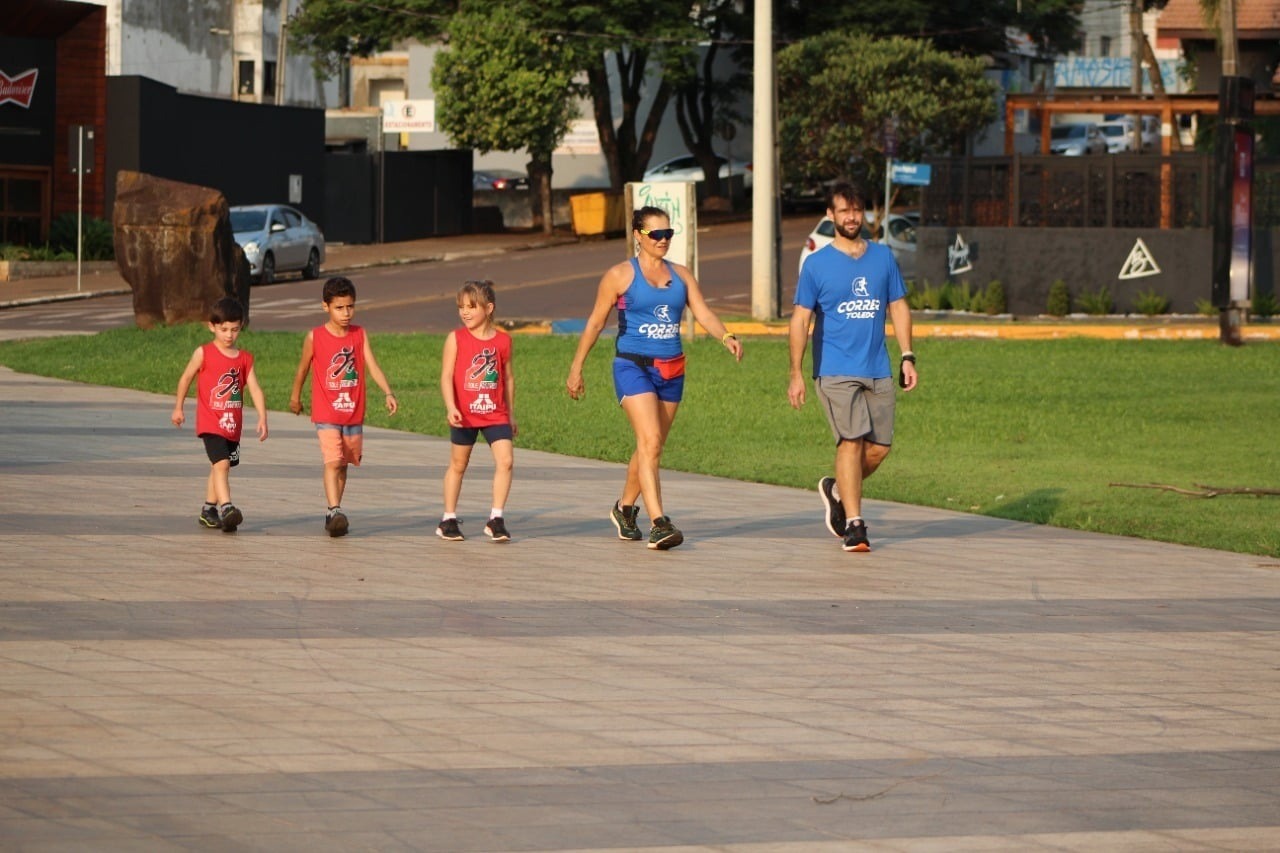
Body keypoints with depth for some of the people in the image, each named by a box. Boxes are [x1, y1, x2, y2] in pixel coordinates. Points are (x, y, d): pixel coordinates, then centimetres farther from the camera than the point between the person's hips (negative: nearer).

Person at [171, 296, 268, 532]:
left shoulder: (245, 358, 5)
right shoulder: (203, 353, -4)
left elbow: (255, 389, 0)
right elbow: (186, 378, 4)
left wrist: (262, 418, -10)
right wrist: (178, 408, 6)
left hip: (233, 424, 5)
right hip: (210, 422, -5)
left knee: (219, 467, 16)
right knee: (221, 463, -20)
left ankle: (208, 510, 29)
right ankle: (226, 508, -31)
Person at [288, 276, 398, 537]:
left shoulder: (359, 335, 1)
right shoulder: (315, 337, -5)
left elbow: (372, 366, -8)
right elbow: (303, 367, 9)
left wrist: (388, 393, -21)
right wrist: (295, 396, 20)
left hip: (353, 412, 4)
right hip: (326, 413, -4)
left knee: (343, 464, 12)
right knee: (332, 461, -17)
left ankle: (332, 513, 23)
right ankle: (335, 512, -25)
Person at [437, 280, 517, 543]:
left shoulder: (502, 340, 1)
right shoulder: (456, 339, -5)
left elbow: (508, 378, 11)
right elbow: (446, 376, -9)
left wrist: (511, 413, 16)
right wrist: (451, 407, -23)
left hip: (495, 414, 1)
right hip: (464, 415, -1)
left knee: (505, 461, -12)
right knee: (458, 464, 11)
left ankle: (495, 519, -5)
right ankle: (449, 519, 22)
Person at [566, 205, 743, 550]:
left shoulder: (681, 275, 11)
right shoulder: (621, 275, -2)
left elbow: (703, 313, 2)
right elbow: (595, 322, 3)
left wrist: (726, 336, -18)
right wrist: (576, 368, 3)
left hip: (671, 371, 5)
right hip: (633, 367, -5)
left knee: (651, 446, 13)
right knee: (650, 442, -18)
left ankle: (625, 508, 35)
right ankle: (658, 523, -24)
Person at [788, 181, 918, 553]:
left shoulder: (883, 257, 10)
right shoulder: (817, 264, 0)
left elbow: (898, 307, 16)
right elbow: (801, 319, -1)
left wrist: (907, 357, 7)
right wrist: (796, 374, -7)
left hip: (878, 370, 4)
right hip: (835, 371, -4)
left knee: (879, 448, 3)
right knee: (852, 441, -14)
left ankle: (838, 490, 30)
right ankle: (854, 525, -9)